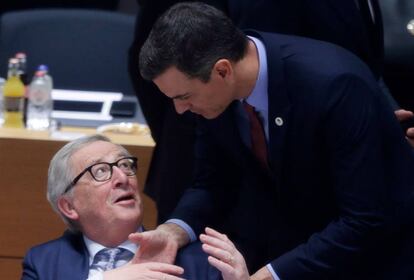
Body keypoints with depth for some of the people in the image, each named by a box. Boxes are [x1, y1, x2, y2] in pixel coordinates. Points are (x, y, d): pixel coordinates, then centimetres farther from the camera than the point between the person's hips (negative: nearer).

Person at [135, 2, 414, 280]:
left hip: (371, 242, -5)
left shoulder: (334, 85, -29)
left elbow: (366, 222, -28)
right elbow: (212, 182, 1)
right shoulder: (217, 89, -13)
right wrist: (173, 232, -18)